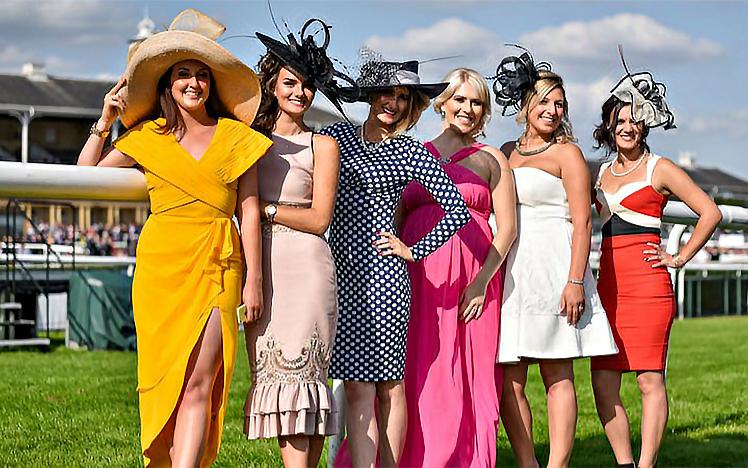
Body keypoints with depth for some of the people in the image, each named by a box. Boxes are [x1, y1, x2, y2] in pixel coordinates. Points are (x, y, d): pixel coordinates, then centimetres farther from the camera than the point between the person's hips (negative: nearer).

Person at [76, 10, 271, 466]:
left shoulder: (236, 136, 9)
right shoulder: (148, 137, 11)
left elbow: (250, 209, 7)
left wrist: (254, 278, 1)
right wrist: (104, 124, 7)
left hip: (217, 265, -1)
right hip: (162, 265, 1)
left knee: (199, 381, -12)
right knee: (167, 379, 1)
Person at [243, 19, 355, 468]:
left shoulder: (323, 145, 4)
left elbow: (319, 218, -2)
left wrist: (263, 208, -7)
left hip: (305, 268, -4)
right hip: (263, 270, 4)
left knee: (298, 369, -10)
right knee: (272, 371, 0)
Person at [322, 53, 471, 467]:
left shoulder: (410, 153, 4)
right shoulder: (334, 136, 12)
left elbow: (458, 210, 1)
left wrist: (414, 251, -1)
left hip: (382, 273, -2)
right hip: (341, 272, 3)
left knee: (388, 384, 2)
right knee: (357, 386, -1)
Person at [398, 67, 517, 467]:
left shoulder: (491, 160, 9)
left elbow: (508, 227, 2)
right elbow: (394, 221, 16)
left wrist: (481, 281, -10)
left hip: (471, 279, -2)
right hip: (417, 276, 2)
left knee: (465, 378, -3)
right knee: (415, 376, -2)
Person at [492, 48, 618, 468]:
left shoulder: (566, 153, 3)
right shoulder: (506, 152, 18)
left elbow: (582, 222, -4)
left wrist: (575, 280, -14)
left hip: (552, 269, -5)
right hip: (507, 272, 5)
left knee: (557, 377, -4)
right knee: (507, 382, -1)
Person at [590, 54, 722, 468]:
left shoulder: (659, 169, 2)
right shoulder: (601, 173, 18)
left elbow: (710, 213, 0)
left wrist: (680, 258, -2)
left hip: (646, 283, -6)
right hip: (608, 284, 6)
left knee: (650, 379, -6)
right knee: (603, 383, 1)